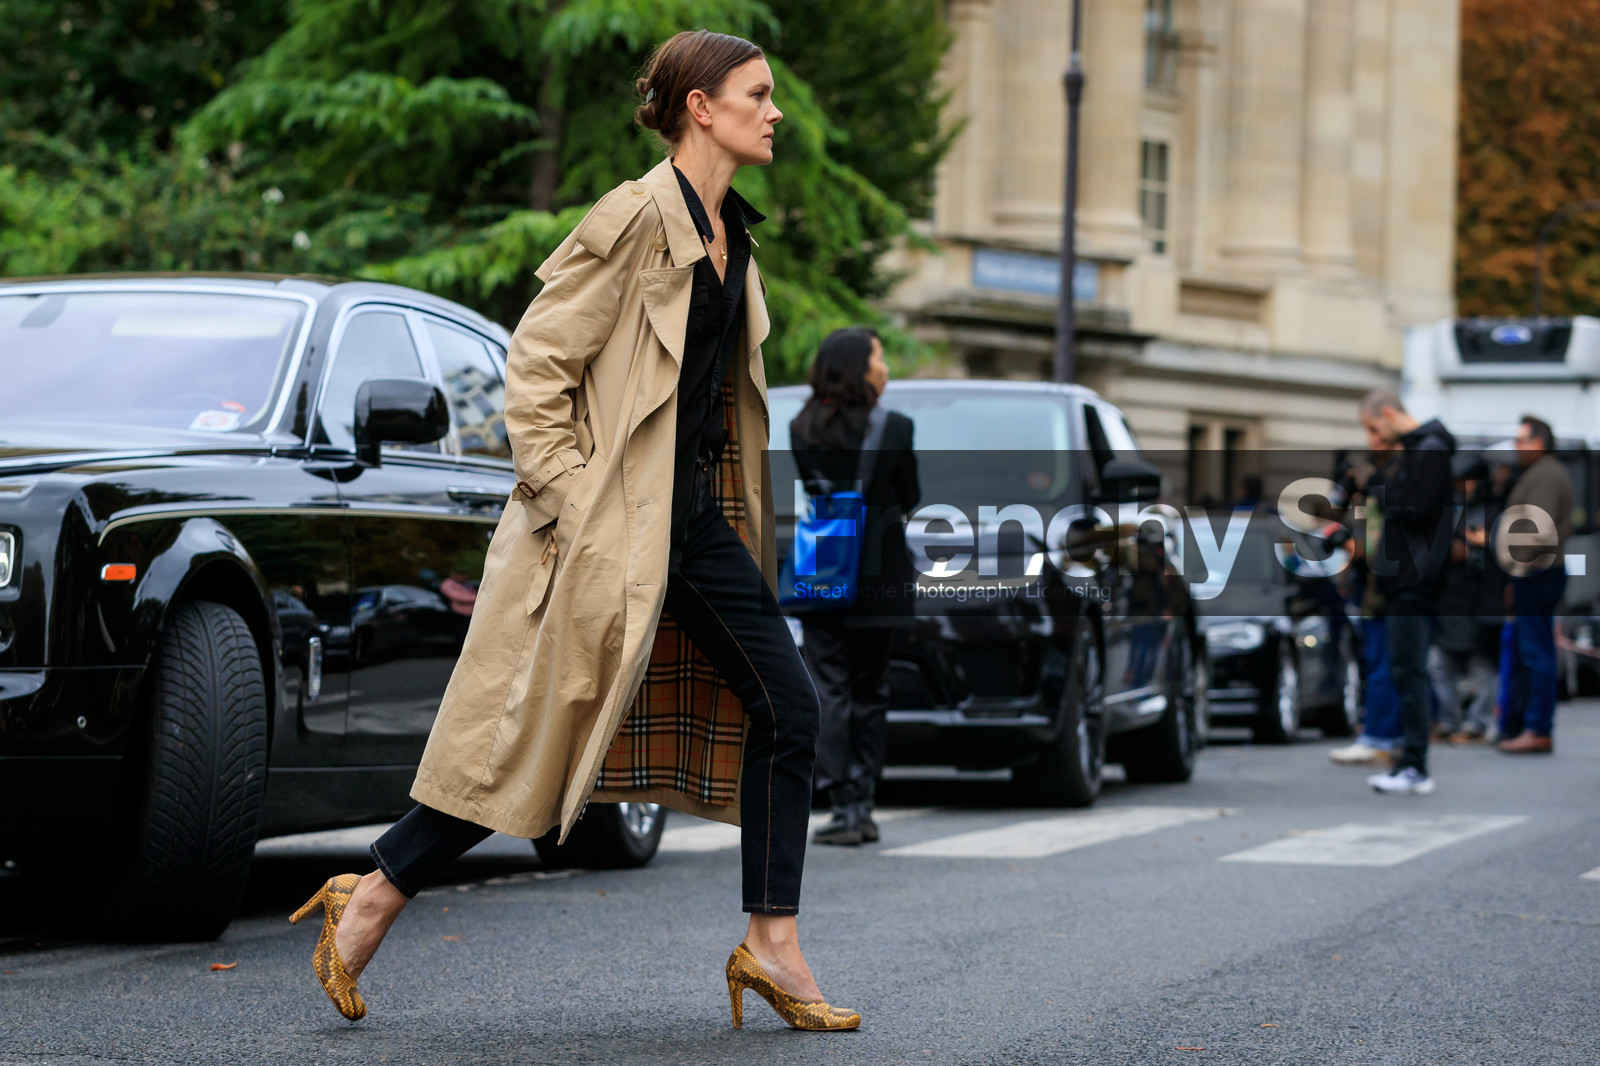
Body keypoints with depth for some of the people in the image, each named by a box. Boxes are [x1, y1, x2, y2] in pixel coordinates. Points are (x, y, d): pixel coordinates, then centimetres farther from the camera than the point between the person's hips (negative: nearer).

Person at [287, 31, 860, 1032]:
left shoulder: (734, 233, 13)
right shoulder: (636, 217, -13)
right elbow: (535, 362, -14)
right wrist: (566, 497, -17)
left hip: (697, 515, 8)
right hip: (610, 523, -8)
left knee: (788, 707, 1)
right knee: (536, 735, -4)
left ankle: (773, 947, 7)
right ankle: (369, 903, 9)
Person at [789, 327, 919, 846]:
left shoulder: (802, 430, -5)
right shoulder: (895, 429, -10)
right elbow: (910, 499, 2)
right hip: (878, 580, 0)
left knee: (829, 691, 2)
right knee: (869, 693, 12)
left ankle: (843, 807, -5)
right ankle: (862, 806, 11)